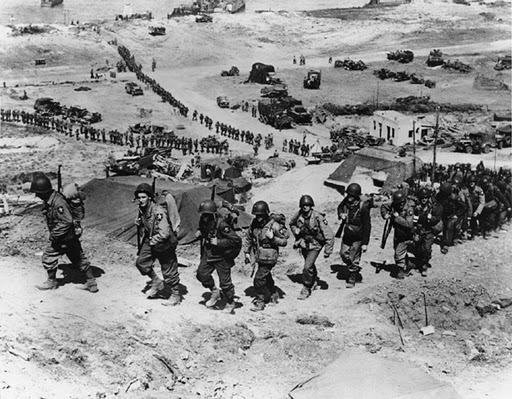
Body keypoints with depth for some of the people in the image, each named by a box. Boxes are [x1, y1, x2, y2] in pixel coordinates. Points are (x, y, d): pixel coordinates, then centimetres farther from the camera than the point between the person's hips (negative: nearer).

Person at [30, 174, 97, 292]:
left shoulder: (57, 202, -27)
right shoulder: (50, 199, 3)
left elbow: (66, 221, -29)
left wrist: (54, 234, -22)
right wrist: (54, 233, 18)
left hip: (64, 237, -10)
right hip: (71, 237, 10)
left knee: (49, 255, 4)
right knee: (79, 257, 13)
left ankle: (51, 282, 22)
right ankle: (91, 283, 19)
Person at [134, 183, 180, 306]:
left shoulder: (158, 212, -29)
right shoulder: (142, 209, 0)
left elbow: (164, 233, -33)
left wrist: (152, 241, -19)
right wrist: (138, 223, 0)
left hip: (164, 244, -8)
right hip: (150, 241, 8)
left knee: (169, 272, 3)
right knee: (141, 262, 5)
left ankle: (176, 295, 22)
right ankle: (157, 283, 25)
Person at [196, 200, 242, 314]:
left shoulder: (221, 224, -27)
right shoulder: (203, 221, -5)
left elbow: (236, 240, -28)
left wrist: (218, 242, -29)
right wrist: (198, 233, -3)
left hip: (222, 256, -7)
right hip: (208, 253, 7)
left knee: (225, 281, 1)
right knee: (201, 273, 1)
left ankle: (230, 303, 24)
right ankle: (215, 292, 25)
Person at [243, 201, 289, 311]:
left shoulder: (274, 226, -20)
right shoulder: (254, 223, -3)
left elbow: (284, 241, -12)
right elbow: (248, 238, 11)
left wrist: (272, 238, -26)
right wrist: (247, 252, 9)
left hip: (269, 258, -7)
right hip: (259, 257, 7)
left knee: (259, 279, -10)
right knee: (266, 277, 24)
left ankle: (260, 301, 5)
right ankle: (274, 295, 45)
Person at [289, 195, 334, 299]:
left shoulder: (318, 217, -28)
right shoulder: (298, 215, -15)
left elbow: (329, 235, -23)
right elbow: (292, 224, 12)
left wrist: (327, 251, -19)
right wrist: (296, 232, 1)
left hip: (315, 245, -5)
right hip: (304, 243, 5)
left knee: (307, 267, -15)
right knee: (310, 264, 24)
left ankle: (306, 289, 3)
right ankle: (313, 281, 49)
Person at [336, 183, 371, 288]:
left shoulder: (363, 206, -25)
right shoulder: (346, 201, -9)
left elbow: (367, 226, -19)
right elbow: (340, 207, 16)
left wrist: (365, 243, -19)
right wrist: (341, 214, -9)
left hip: (358, 237, -6)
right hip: (347, 234, 6)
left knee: (354, 258, 3)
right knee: (343, 253, 15)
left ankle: (352, 279, 22)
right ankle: (355, 269, 41)